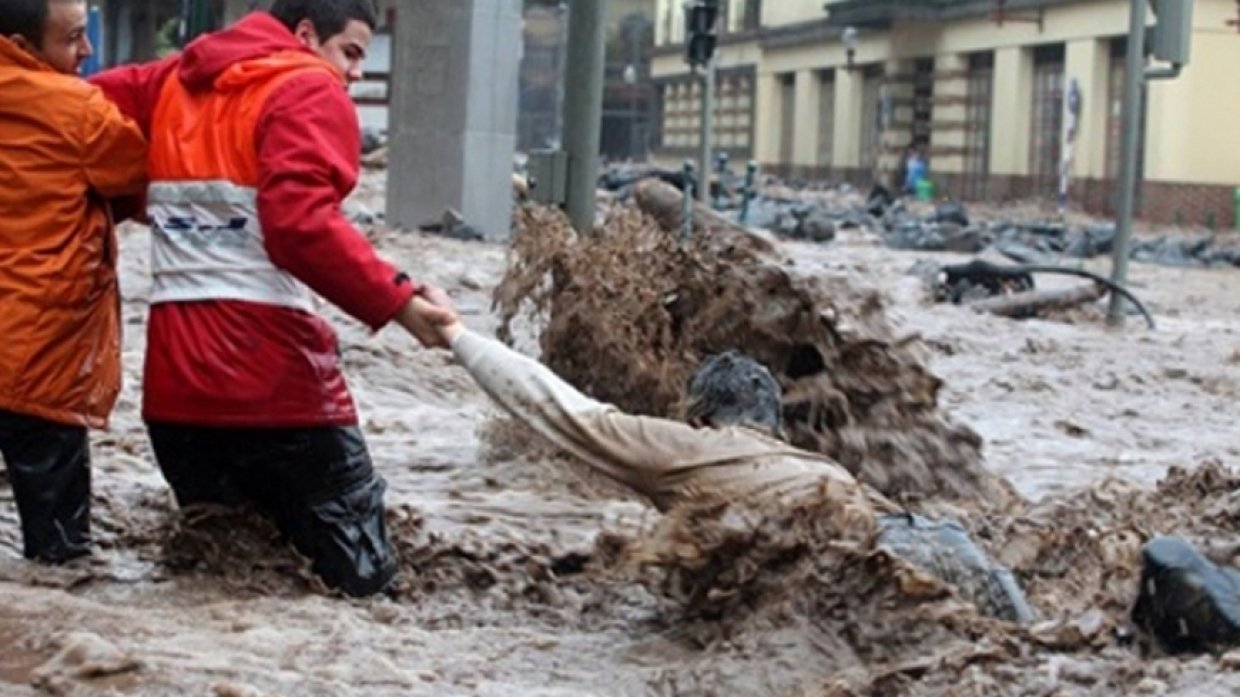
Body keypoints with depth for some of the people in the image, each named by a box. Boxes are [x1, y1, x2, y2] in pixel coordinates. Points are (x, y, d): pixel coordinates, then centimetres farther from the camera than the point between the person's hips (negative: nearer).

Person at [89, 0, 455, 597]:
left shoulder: (173, 81, 19)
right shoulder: (309, 90, -3)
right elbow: (300, 223, -18)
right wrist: (396, 300, -17)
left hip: (175, 375, 7)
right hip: (271, 371, -7)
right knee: (359, 577, -2)